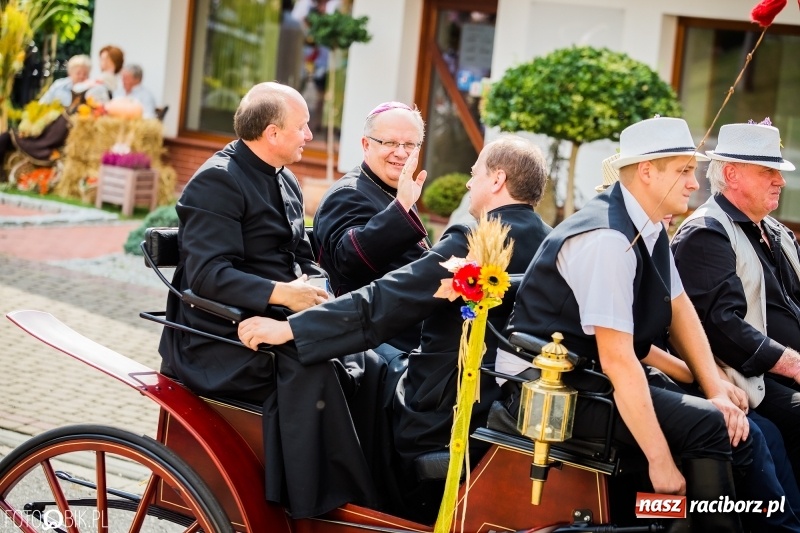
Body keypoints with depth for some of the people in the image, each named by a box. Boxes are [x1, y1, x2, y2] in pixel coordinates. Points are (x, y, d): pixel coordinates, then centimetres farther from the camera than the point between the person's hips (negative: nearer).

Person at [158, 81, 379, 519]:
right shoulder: (216, 182, -12)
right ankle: (316, 506, -29)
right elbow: (208, 274, -22)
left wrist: (316, 289, -3)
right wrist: (283, 294, -31)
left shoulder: (286, 182, 17)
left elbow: (302, 257, 21)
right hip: (224, 340, -8)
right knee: (309, 371, -34)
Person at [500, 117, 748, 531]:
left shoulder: (651, 227, 3)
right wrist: (659, 460, -26)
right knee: (708, 427, -20)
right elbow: (617, 359, -27)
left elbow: (680, 309, 11)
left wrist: (717, 393, -1)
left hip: (592, 376, 9)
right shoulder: (608, 240, -25)